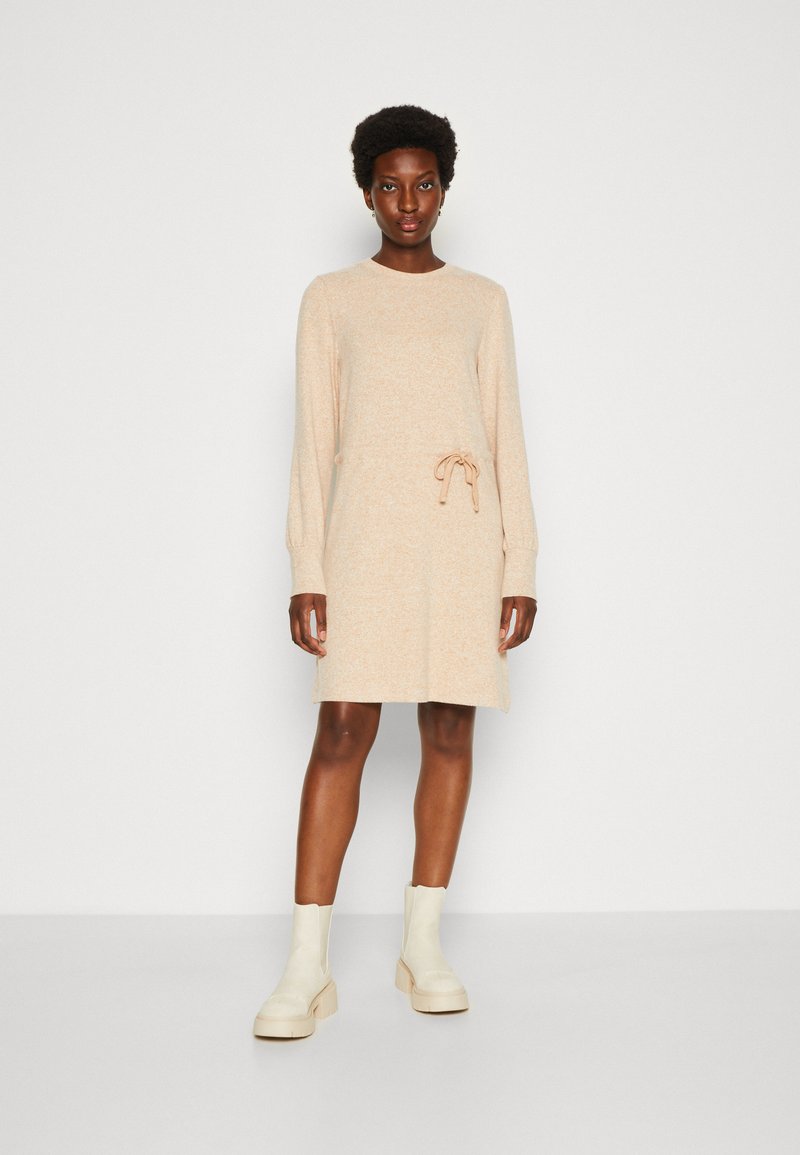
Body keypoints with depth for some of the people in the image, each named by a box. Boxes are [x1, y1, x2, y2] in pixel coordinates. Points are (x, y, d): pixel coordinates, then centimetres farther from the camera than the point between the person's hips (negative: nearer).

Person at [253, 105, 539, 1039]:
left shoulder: (482, 300, 13)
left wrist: (520, 567, 3)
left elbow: (505, 437, 10)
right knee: (344, 729, -8)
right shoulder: (331, 297, 10)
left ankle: (423, 944, 13)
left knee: (450, 727, 2)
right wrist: (305, 571, -3)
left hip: (464, 534, 2)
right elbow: (313, 439, 5)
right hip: (367, 532, -2)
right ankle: (308, 966, -5)